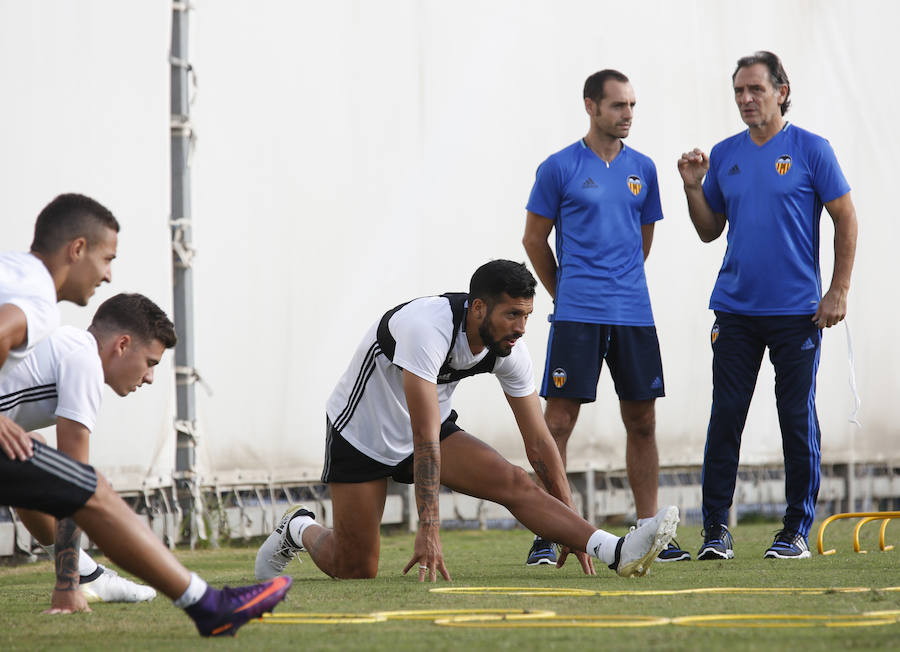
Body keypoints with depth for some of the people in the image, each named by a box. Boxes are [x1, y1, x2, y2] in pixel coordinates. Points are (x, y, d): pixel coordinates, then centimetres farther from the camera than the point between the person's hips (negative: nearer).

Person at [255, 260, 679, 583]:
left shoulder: (509, 348, -13)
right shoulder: (428, 328, -34)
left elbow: (538, 442, -5)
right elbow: (426, 439, -38)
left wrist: (573, 528, -7)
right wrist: (428, 528, -41)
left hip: (432, 429, 5)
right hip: (361, 434, -5)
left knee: (515, 484, -19)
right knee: (355, 570, -4)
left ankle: (619, 553, -31)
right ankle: (300, 530, 27)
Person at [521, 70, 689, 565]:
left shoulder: (642, 170, 11)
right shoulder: (559, 168, -1)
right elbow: (534, 238, 5)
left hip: (634, 314, 4)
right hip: (576, 316, -4)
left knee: (642, 421, 5)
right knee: (558, 421, -7)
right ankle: (545, 537, -4)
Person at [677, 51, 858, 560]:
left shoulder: (810, 150, -2)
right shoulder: (725, 156, 10)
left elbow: (846, 219, -1)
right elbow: (710, 231, 16)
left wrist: (839, 290, -7)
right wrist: (694, 187, -1)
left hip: (797, 310, -3)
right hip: (736, 309, 3)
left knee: (798, 418, 1)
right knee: (726, 417, 0)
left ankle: (797, 531, 9)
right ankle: (716, 529, 4)